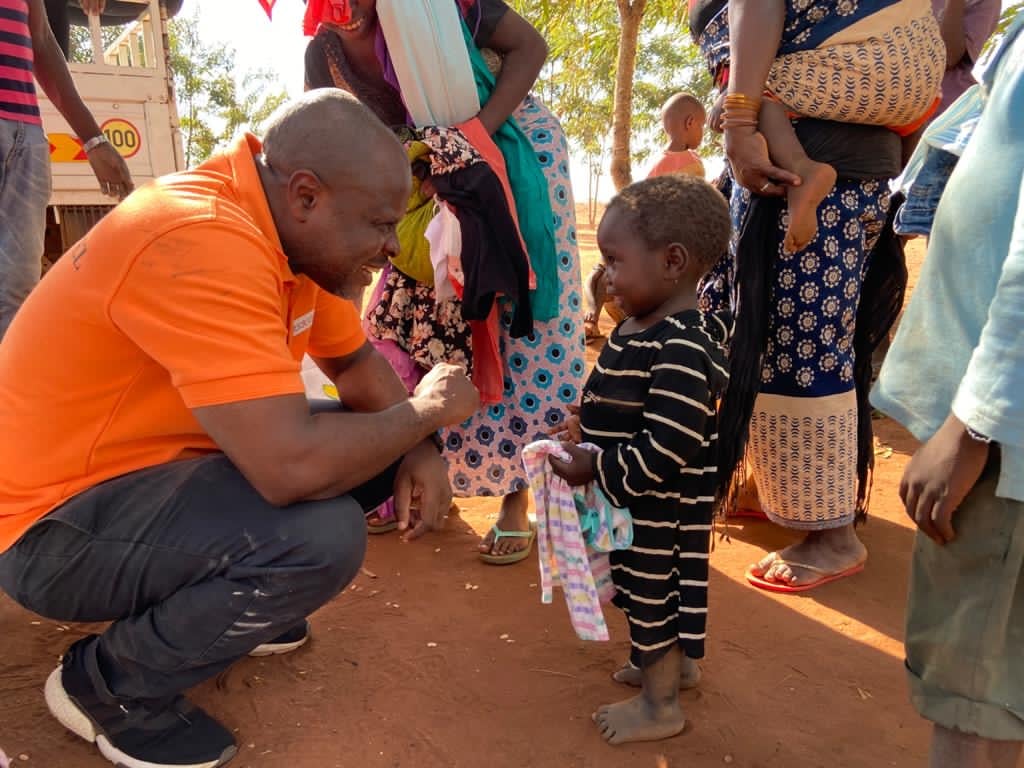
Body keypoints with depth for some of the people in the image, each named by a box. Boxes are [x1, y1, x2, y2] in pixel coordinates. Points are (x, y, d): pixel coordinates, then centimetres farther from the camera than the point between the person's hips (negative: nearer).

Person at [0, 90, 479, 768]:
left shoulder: (288, 227, -2)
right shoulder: (199, 244, -31)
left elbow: (356, 361, 10)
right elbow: (295, 468, -39)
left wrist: (418, 448, -8)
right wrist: (426, 412, -20)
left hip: (155, 466, 9)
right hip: (55, 523, -9)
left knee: (379, 451, 4)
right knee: (321, 535, -30)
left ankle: (222, 602, 19)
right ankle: (109, 683, -3)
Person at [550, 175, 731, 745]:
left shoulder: (682, 348, -29)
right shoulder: (641, 326, 3)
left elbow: (669, 449, -32)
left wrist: (597, 469, -26)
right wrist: (588, 423, 6)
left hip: (662, 510, -9)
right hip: (636, 503, 9)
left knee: (655, 597, 9)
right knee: (651, 592, 26)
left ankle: (661, 705, 31)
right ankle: (674, 661, 50)